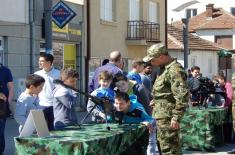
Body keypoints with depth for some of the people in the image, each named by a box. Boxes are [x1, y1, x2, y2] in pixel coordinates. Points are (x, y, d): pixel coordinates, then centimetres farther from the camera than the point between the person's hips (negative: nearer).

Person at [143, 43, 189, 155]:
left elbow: (182, 96, -23)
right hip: (162, 114, 11)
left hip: (167, 116, -10)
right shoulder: (166, 68, 16)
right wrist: (156, 100, 22)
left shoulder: (175, 70, -17)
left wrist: (176, 117, -24)